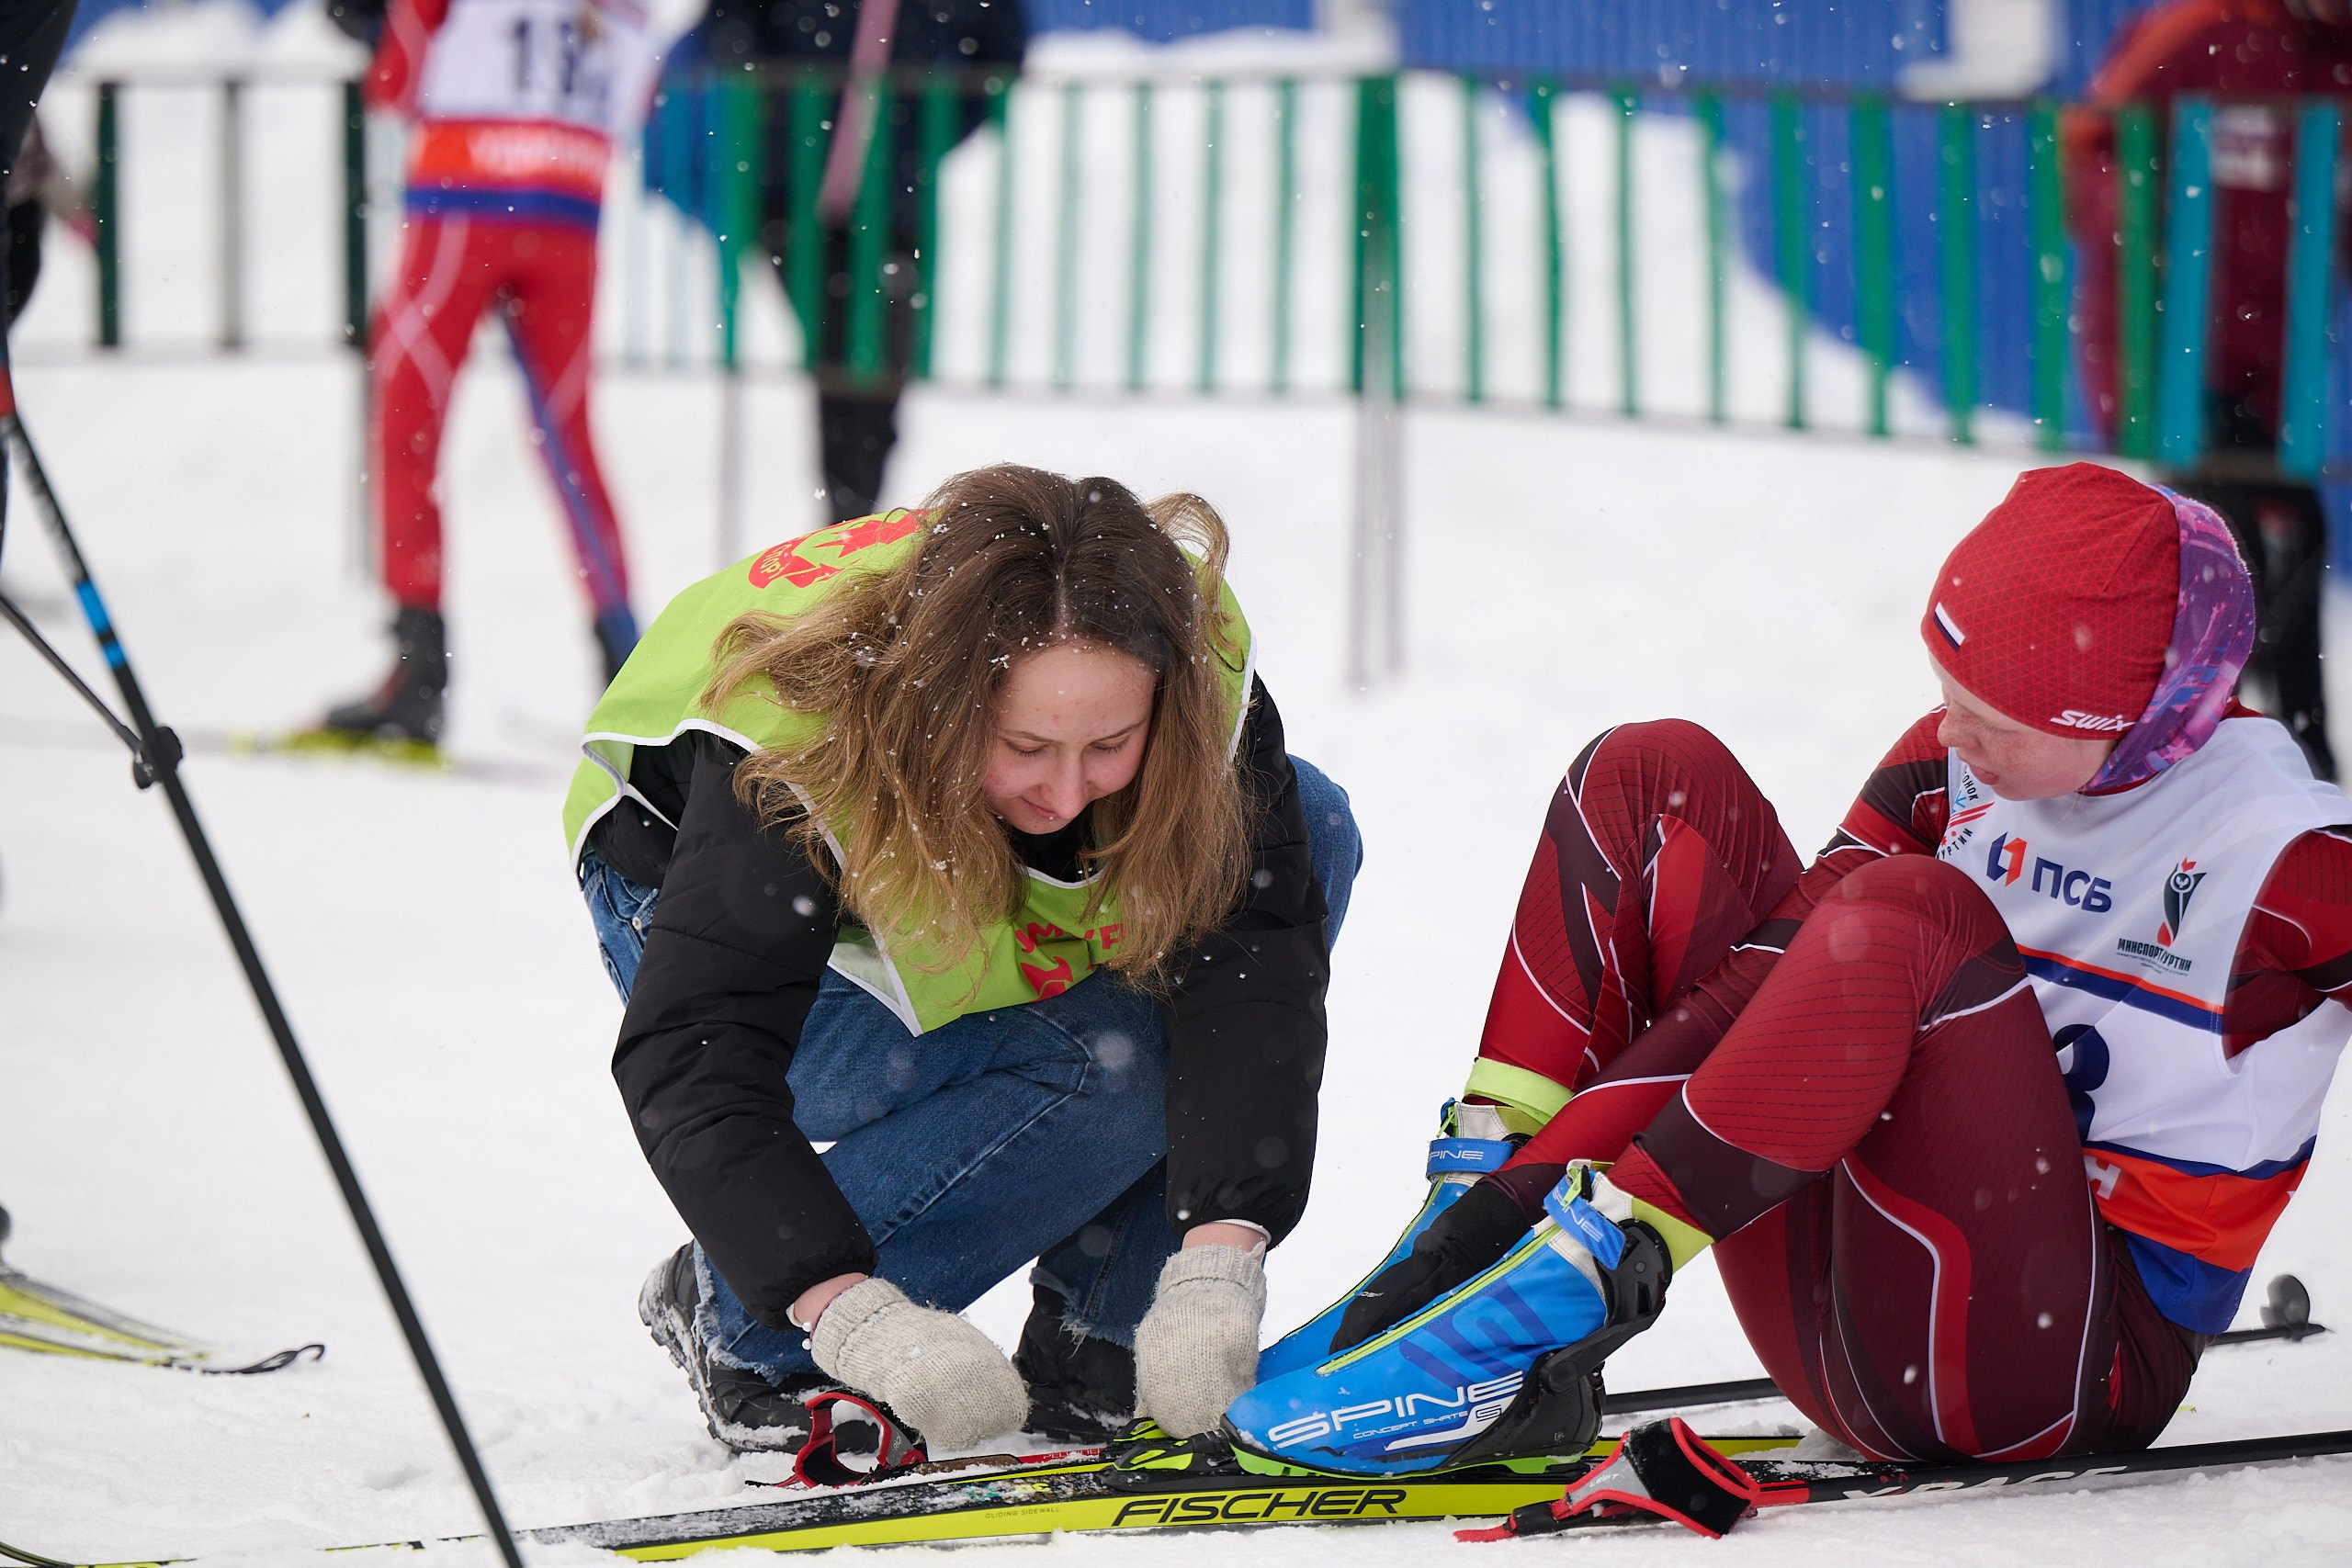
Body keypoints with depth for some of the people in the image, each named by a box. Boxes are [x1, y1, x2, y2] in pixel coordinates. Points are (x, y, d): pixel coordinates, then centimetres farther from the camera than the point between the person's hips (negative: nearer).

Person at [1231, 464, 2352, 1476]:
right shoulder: (1950, 767, 5)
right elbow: (1763, 991, -1)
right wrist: (1534, 1171, -15)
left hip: (2084, 1368, -6)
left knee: (1908, 918, -30)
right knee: (1655, 777, -1)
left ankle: (1578, 1276, -33)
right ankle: (1505, 1205, -16)